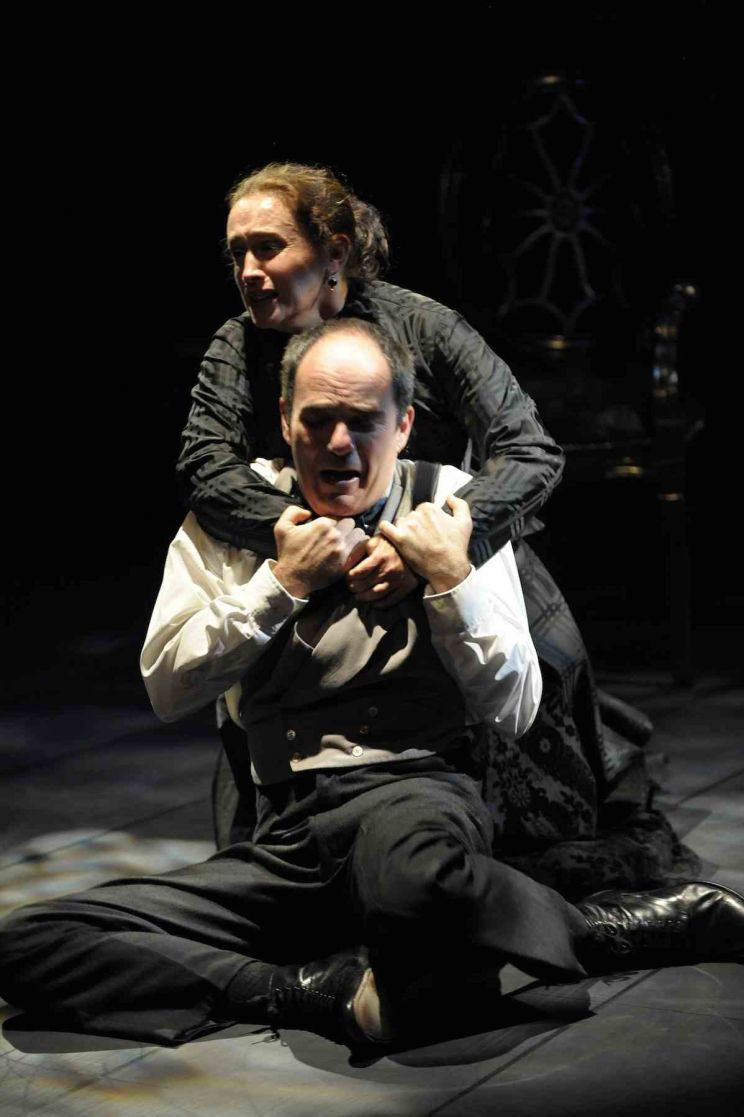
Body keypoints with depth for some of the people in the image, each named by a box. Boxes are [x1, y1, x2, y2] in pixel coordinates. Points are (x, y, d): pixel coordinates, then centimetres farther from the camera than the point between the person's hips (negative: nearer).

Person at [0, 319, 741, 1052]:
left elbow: (512, 712, 5)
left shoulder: (449, 504, 8)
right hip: (283, 840, 3)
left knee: (409, 874, -45)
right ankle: (330, 991, -20)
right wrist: (283, 583, -4)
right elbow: (166, 688, 2)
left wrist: (450, 582, -7)